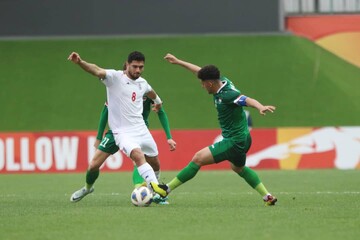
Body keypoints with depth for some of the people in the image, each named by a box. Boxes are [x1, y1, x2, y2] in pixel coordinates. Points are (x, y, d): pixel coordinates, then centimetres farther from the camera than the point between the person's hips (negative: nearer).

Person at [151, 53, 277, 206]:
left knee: (198, 158, -7)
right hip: (243, 140, 10)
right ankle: (268, 197, 32)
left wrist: (260, 107, -62)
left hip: (234, 142, -10)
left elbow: (247, 100, -41)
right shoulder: (223, 82, 1)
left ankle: (166, 189, 0)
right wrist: (178, 62, 21)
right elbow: (200, 71, 14)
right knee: (238, 168, 33)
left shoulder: (227, 95, -26)